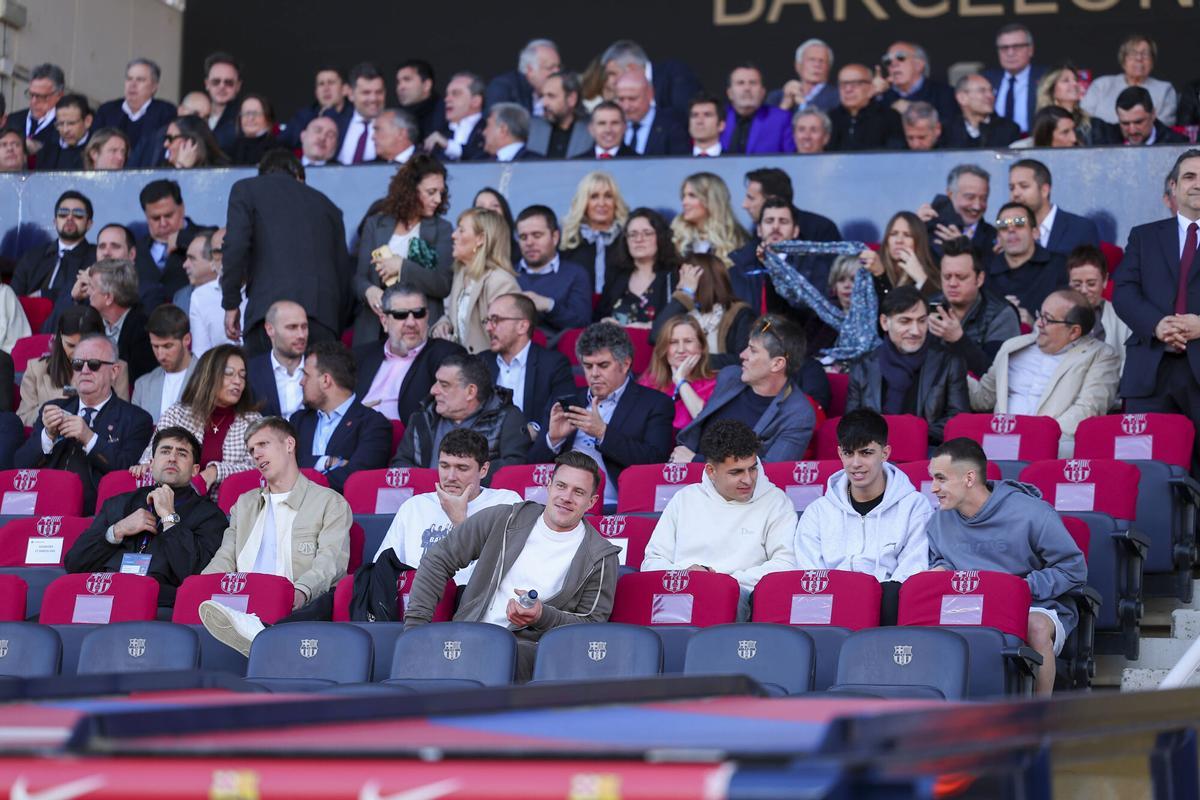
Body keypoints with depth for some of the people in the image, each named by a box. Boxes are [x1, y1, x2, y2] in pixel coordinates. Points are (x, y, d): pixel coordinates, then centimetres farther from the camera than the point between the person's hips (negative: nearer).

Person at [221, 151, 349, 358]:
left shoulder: (246, 189, 15)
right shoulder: (325, 204, 25)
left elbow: (236, 246, -1)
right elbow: (343, 270, 22)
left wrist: (231, 303, 5)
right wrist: (335, 330, 27)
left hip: (268, 307, -3)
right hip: (323, 313, 3)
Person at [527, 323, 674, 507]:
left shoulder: (654, 404, 10)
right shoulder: (566, 403, 22)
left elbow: (654, 461, -5)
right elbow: (533, 463, 19)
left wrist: (603, 433, -12)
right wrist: (553, 439, -3)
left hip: (611, 507, -4)